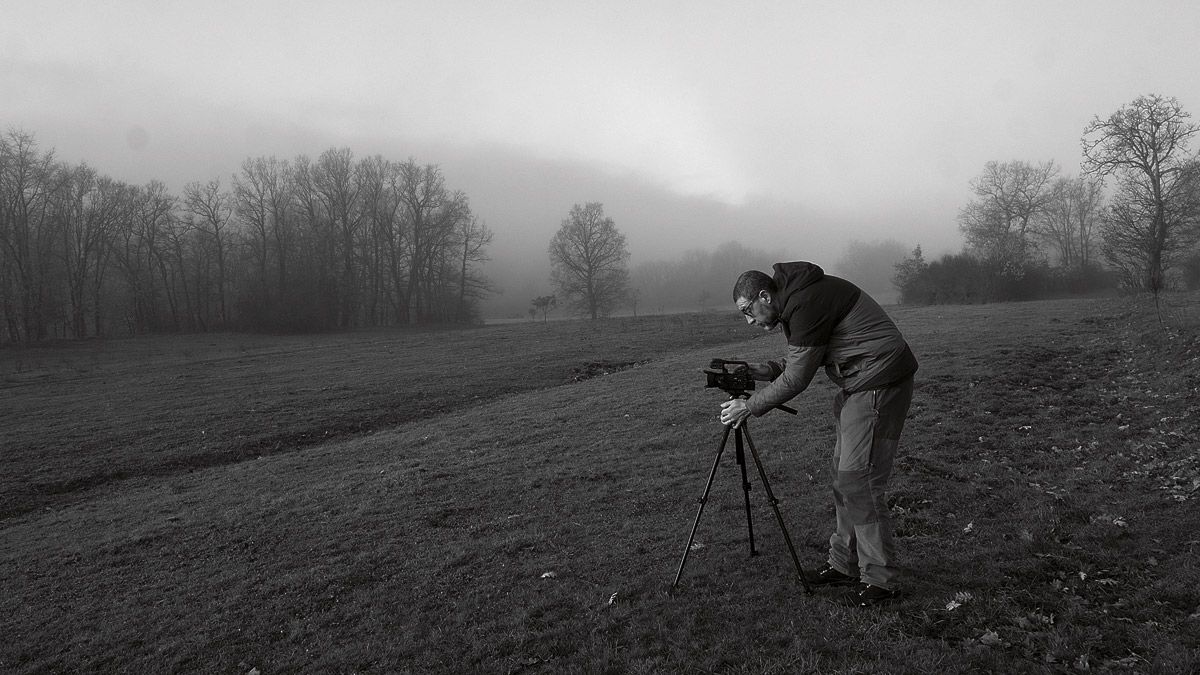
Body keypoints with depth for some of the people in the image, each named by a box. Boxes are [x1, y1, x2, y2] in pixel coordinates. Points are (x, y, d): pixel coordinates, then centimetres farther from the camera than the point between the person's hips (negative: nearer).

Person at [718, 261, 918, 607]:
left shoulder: (807, 304, -20)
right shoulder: (798, 298, 12)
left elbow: (797, 379, -18)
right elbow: (805, 360, 19)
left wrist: (749, 406, -8)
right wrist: (768, 370, 5)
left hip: (879, 384, -10)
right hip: (858, 385, 10)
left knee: (858, 481, -8)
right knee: (845, 476, 12)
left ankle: (880, 580, 2)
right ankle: (844, 565, 21)